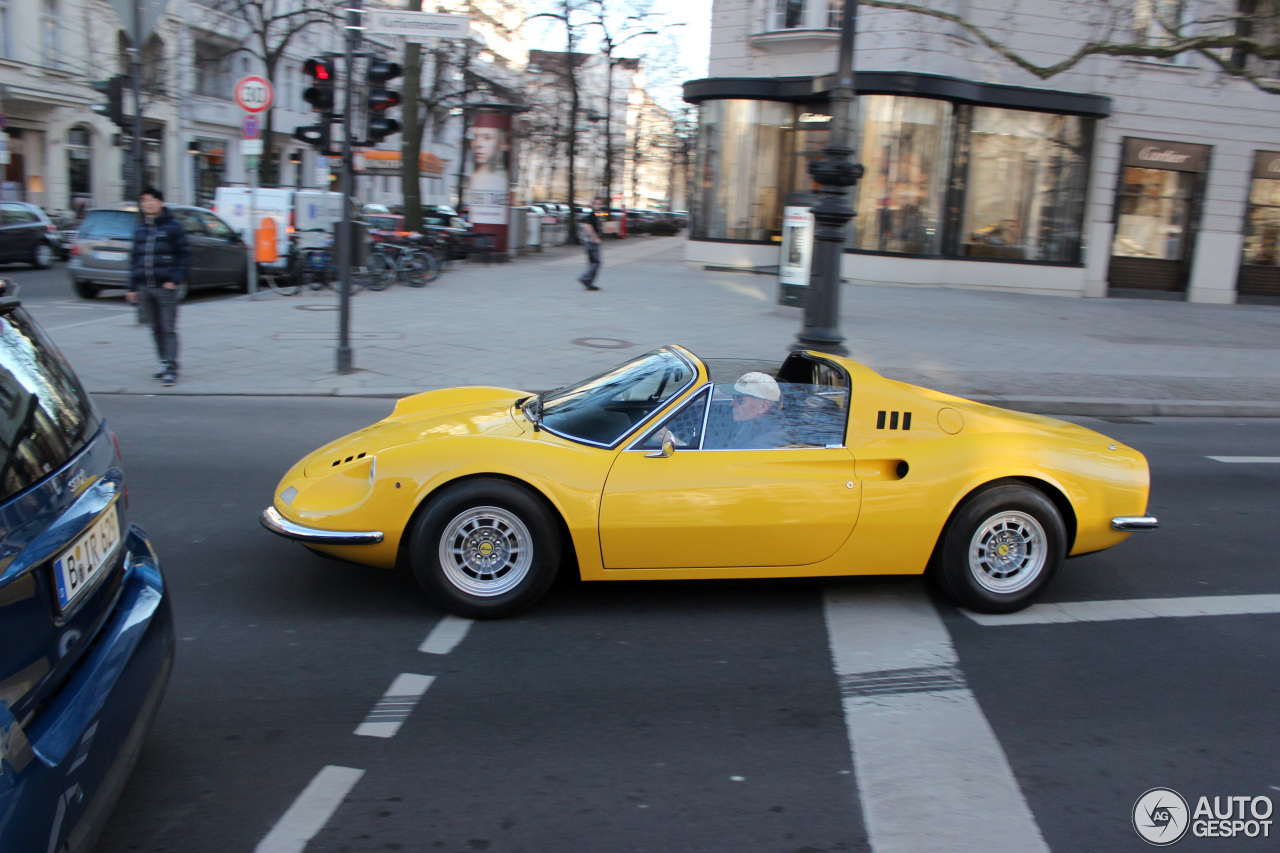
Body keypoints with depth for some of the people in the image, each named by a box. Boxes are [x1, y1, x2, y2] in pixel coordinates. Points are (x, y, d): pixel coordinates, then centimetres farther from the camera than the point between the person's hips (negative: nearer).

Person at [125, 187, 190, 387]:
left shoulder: (173, 226, -1)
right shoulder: (139, 229, 15)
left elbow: (185, 255, -4)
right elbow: (135, 259, 17)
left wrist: (175, 279, -14)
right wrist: (132, 288, 13)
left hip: (165, 287, -5)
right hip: (144, 288, 5)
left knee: (168, 329, -5)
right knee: (156, 329, 10)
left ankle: (171, 368, -6)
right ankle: (164, 363, 21)